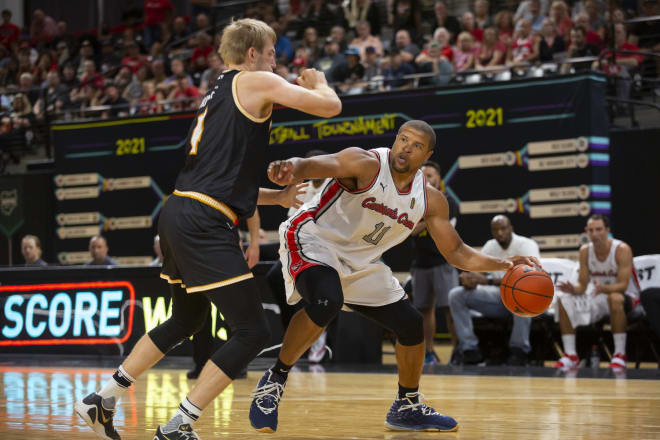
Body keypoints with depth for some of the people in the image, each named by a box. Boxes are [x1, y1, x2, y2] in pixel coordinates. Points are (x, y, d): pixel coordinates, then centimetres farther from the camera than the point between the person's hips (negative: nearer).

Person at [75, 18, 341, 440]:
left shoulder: (218, 95, 25)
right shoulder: (256, 83, -1)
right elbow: (330, 107, -6)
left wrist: (280, 196, 30)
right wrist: (318, 82, 16)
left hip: (179, 215, 10)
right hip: (205, 226, -10)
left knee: (186, 321, 28)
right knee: (253, 332, -5)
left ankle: (103, 400, 31)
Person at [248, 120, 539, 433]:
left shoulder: (430, 200, -2)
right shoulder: (366, 164, -21)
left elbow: (456, 253, 5)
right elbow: (313, 164, -38)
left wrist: (502, 265, -11)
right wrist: (290, 168, -63)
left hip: (359, 262, 7)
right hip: (312, 240, -7)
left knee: (411, 325, 7)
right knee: (326, 302, -37)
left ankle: (407, 408, 29)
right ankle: (275, 379, -19)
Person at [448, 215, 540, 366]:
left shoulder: (526, 245, -15)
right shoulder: (490, 247, 4)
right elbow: (477, 274, 2)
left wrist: (489, 280, -38)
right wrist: (468, 281, -27)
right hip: (499, 297, 6)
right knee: (456, 295, -11)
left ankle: (519, 351, -28)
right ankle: (470, 350, -16)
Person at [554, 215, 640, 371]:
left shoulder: (622, 249, -19)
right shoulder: (585, 251, -4)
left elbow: (623, 285, -25)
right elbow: (582, 286, -2)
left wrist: (604, 288, -45)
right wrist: (573, 290, -27)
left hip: (626, 296, -5)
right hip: (599, 297, 5)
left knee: (615, 298, -41)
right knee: (564, 301, -15)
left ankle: (620, 354, -32)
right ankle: (570, 355, -12)